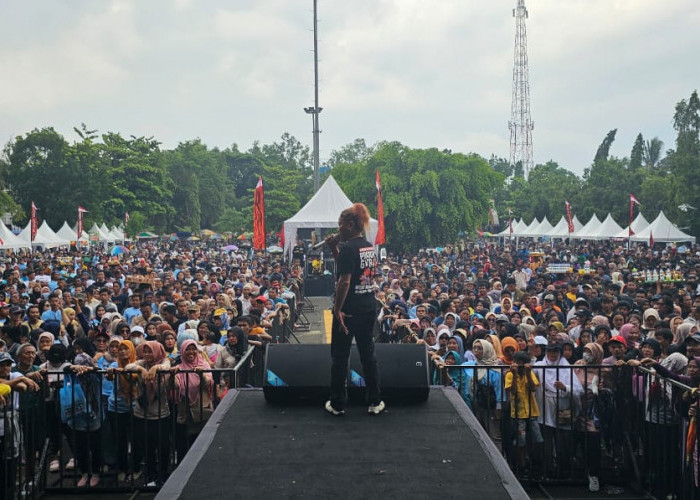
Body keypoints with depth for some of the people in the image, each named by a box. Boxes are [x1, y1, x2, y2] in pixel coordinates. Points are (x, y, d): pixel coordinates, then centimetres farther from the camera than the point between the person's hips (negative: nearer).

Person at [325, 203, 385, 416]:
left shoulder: (348, 247, -16)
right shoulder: (369, 246, 9)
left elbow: (344, 280, -21)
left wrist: (337, 309, -19)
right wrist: (334, 249, 11)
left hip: (349, 310, -7)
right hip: (368, 308, 7)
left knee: (339, 356, 5)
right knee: (368, 353, 14)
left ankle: (337, 404, 12)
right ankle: (375, 402, 18)